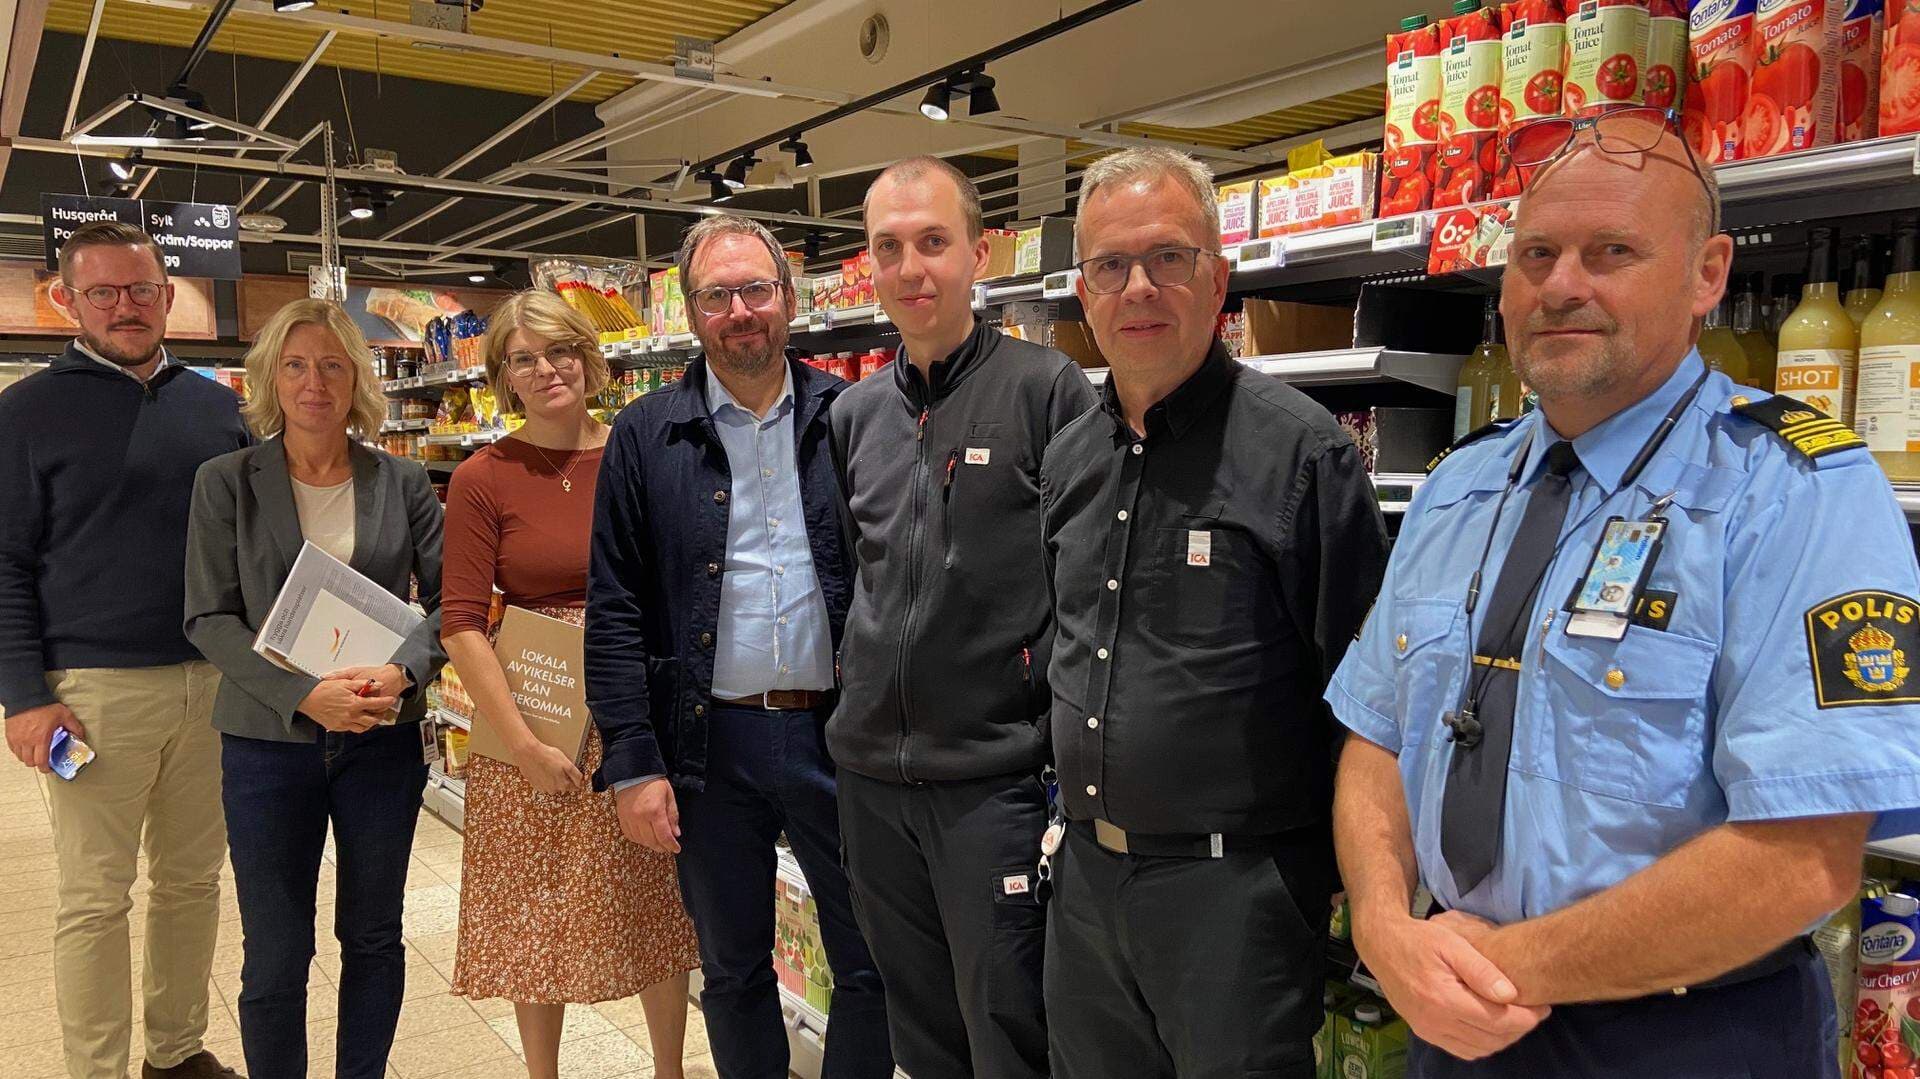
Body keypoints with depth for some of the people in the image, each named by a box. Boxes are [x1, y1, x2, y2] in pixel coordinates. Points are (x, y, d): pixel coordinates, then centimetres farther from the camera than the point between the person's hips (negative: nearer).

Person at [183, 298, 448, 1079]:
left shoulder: (402, 483, 1)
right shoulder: (226, 483, -2)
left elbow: (447, 598, 1)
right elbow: (209, 617, -6)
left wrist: (403, 671, -18)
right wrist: (304, 693, -18)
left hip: (383, 739, 2)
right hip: (268, 742, -1)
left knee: (373, 938, 14)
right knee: (276, 955, 7)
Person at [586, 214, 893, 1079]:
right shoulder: (645, 435, 2)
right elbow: (614, 608, -1)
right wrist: (632, 762, -7)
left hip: (836, 732, 0)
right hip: (710, 743, 0)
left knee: (873, 964, 9)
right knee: (733, 970, 16)